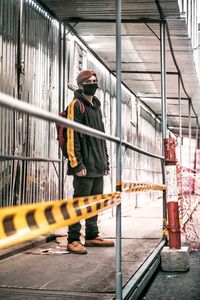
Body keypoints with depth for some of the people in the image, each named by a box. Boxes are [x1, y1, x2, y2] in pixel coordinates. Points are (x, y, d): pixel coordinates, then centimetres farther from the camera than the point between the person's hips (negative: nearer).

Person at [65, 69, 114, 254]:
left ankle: (92, 236, 24)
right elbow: (72, 136, -14)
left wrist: (105, 160, 19)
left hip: (98, 166, 8)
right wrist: (77, 163, -19)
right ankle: (73, 240, 1)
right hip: (84, 166, -8)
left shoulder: (96, 106, 20)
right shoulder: (76, 105, -6)